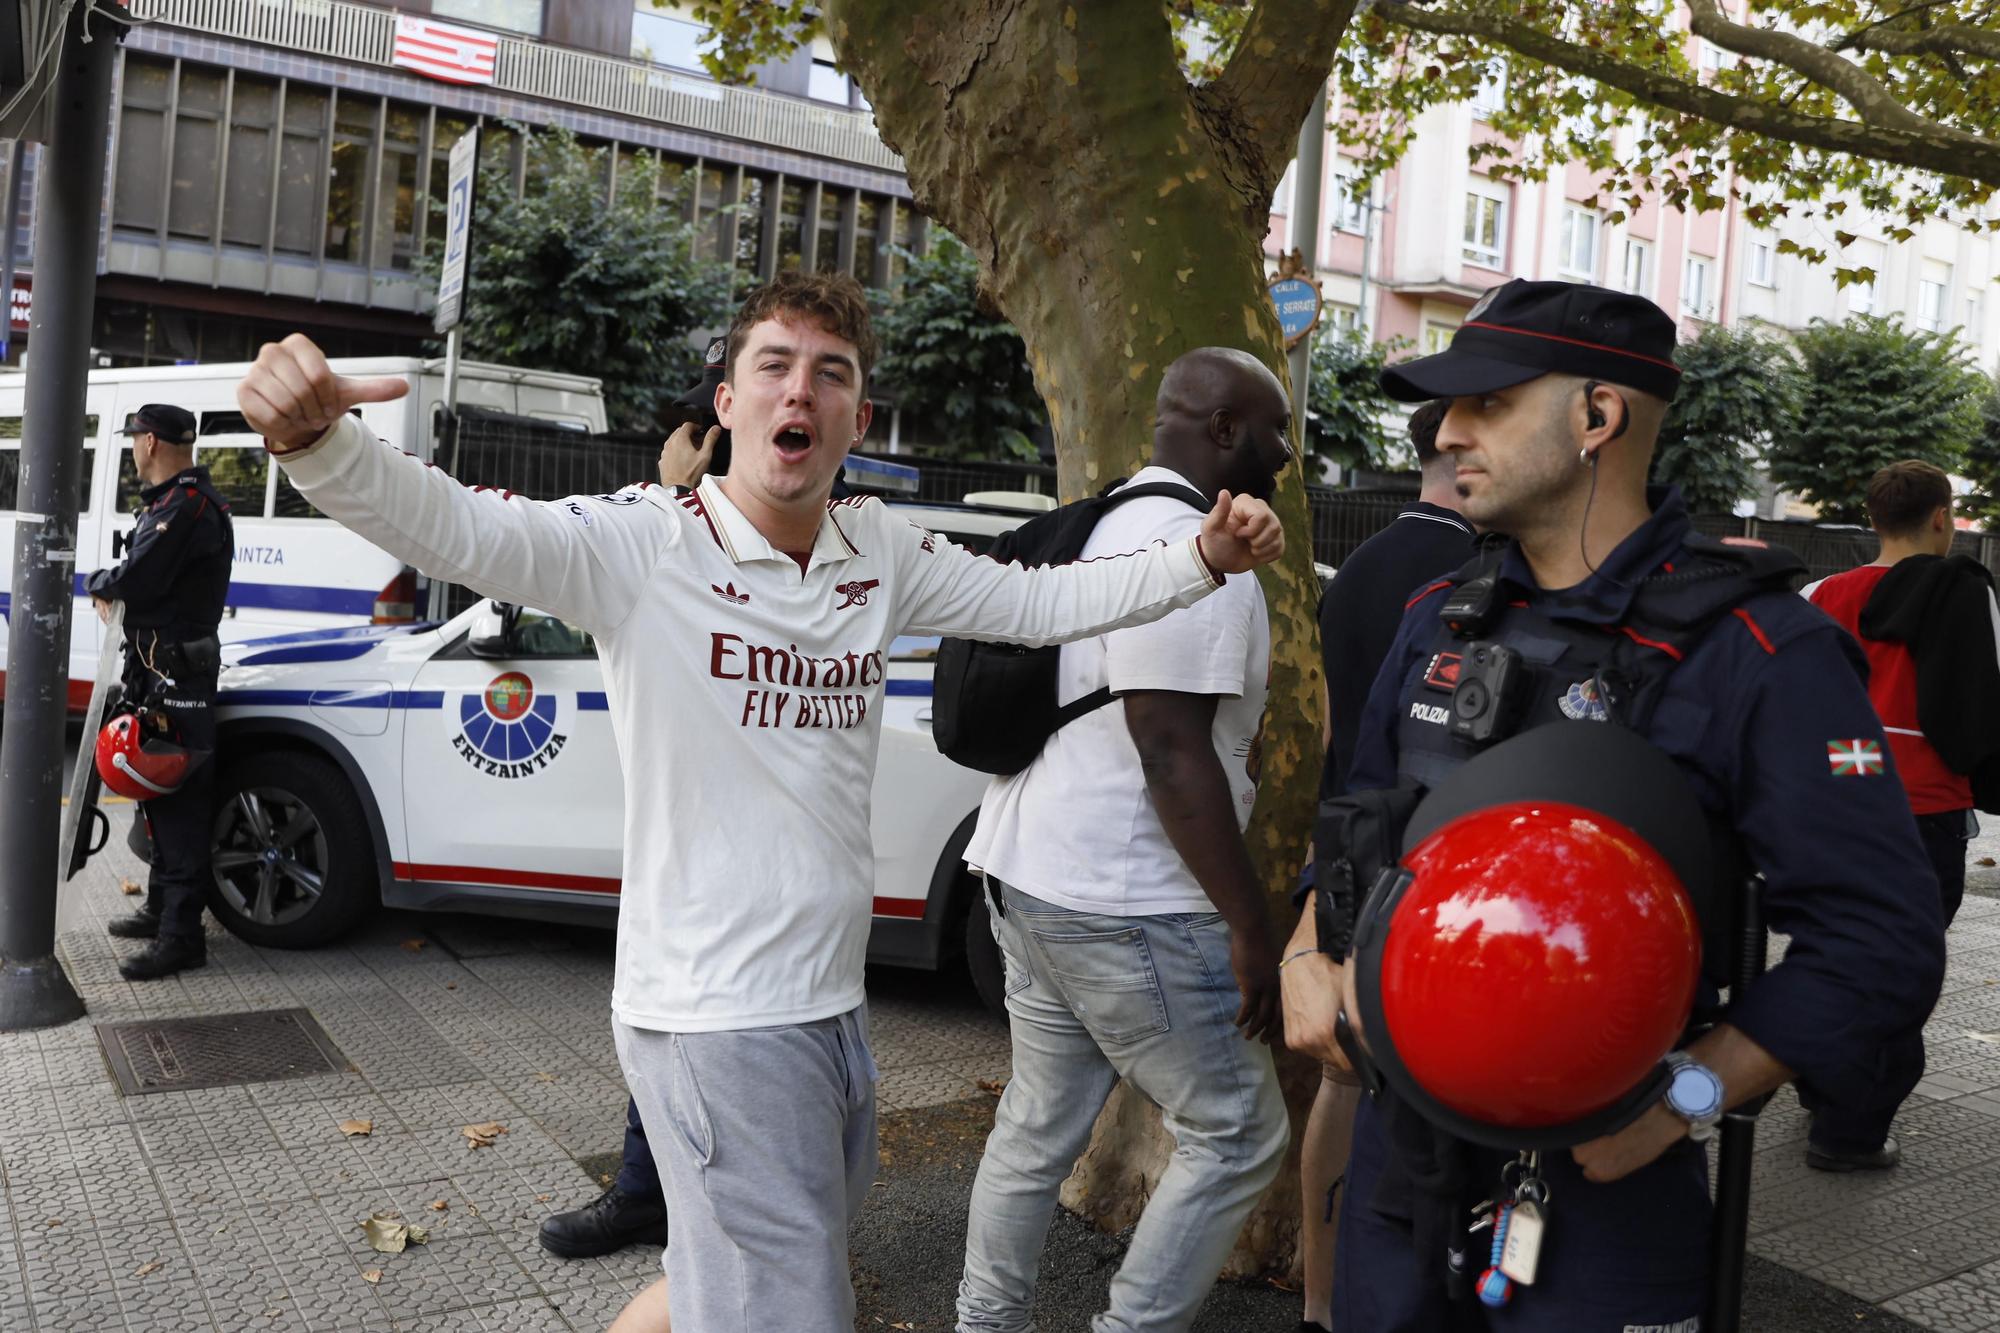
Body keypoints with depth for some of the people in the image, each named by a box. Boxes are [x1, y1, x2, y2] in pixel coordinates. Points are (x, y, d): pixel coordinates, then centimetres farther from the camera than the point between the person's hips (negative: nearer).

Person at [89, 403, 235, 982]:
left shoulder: (188, 506, -17)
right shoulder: (170, 501, 18)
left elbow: (137, 579, -23)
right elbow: (144, 574, 19)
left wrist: (98, 583, -3)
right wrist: (111, 588, -2)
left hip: (179, 670, -11)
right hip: (157, 667, 11)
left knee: (181, 799, -9)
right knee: (160, 791, 18)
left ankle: (181, 935, -7)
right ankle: (162, 907, 30)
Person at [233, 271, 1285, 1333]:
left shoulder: (883, 555, 3)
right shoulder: (645, 546, -14)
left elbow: (1041, 603, 8)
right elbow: (451, 528, -26)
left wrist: (1203, 557, -2)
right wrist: (316, 437, -44)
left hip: (834, 1006, 7)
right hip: (715, 1019, -7)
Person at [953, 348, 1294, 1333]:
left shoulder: (1101, 529, 16)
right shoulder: (1191, 550, -16)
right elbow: (1172, 755, -22)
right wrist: (1251, 928, -19)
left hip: (1028, 877, 10)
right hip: (1123, 907, -10)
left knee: (1037, 1126, 17)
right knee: (1237, 1135, 5)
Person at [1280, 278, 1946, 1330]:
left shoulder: (1756, 650, -14)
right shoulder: (1439, 620, 5)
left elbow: (1880, 943, -15)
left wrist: (1682, 1100, -21)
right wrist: (1308, 952, -1)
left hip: (1599, 1171, -5)